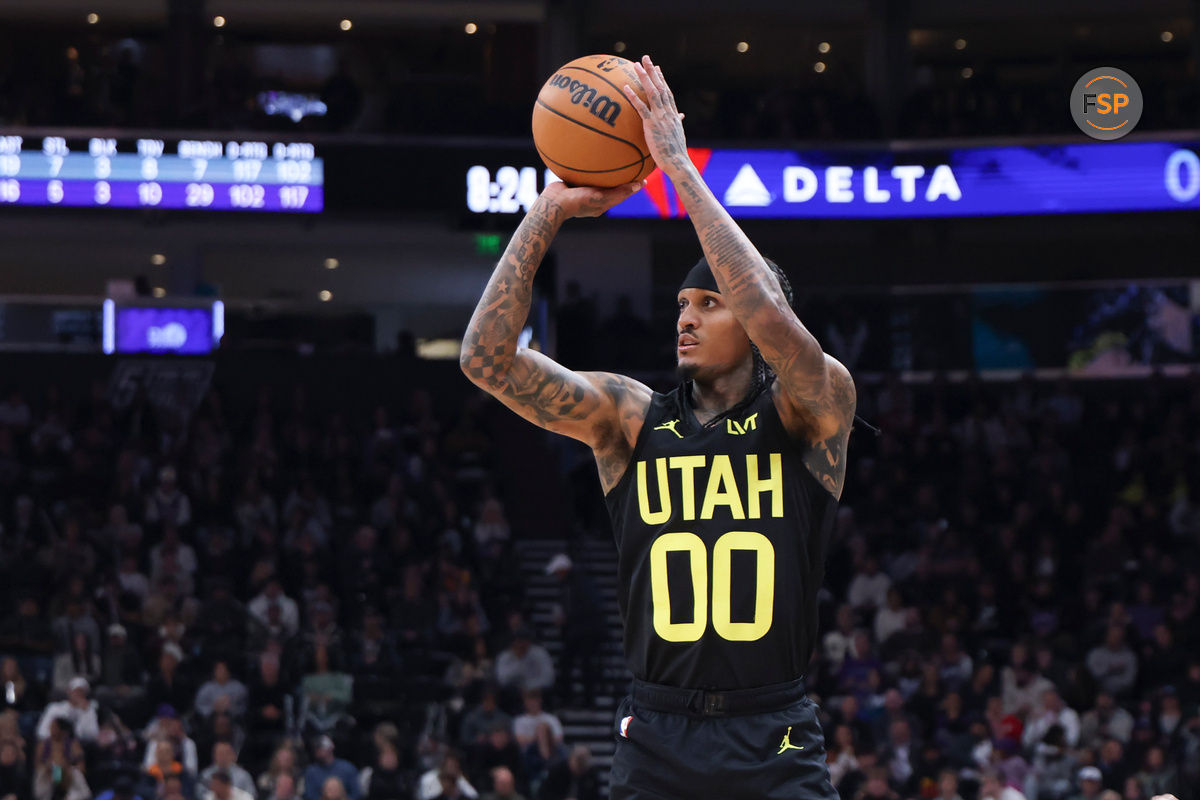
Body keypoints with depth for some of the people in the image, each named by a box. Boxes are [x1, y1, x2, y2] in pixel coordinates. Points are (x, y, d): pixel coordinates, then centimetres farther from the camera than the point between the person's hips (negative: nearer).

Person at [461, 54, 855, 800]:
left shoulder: (814, 412, -2)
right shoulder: (629, 416, 6)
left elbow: (774, 321, -23)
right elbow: (486, 358, -4)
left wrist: (680, 167, -20)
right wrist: (549, 212, -10)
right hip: (657, 734, 2)